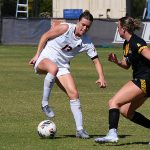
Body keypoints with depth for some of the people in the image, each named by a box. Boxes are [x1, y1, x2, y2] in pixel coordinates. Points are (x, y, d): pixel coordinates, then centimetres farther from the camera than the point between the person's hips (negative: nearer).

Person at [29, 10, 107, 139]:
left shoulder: (87, 43, -3)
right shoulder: (65, 28, -15)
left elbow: (96, 60, 2)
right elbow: (45, 36, -4)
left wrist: (101, 77, -13)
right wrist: (37, 55, -4)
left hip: (62, 66, 5)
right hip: (44, 60, -5)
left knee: (74, 94, -9)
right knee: (53, 68, -42)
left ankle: (80, 129, -2)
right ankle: (45, 104, -27)